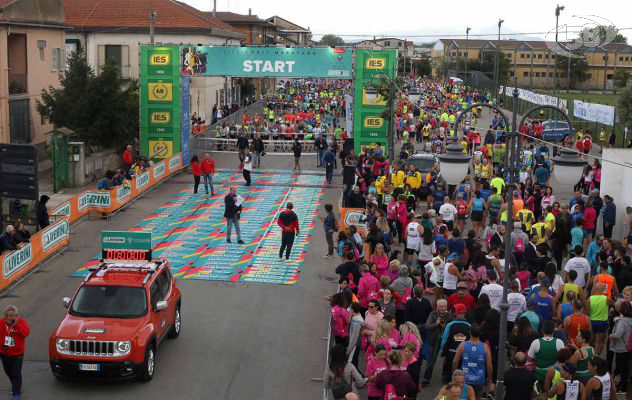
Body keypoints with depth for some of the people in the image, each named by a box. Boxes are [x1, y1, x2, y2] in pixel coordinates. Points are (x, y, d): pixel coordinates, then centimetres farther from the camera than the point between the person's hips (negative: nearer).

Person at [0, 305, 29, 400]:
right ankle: (14, 384, 49)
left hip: (17, 353, -4)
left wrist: (16, 324, -32)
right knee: (8, 371, 21)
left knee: (16, 373, -3)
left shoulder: (21, 321, -13)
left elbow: (26, 332, -28)